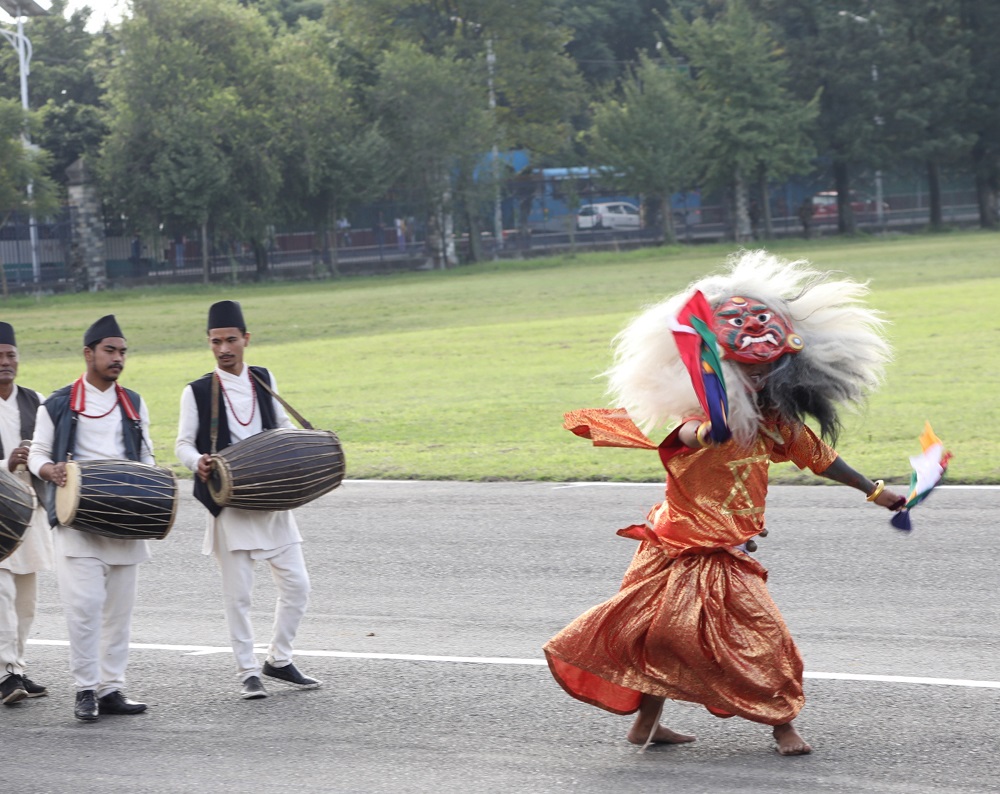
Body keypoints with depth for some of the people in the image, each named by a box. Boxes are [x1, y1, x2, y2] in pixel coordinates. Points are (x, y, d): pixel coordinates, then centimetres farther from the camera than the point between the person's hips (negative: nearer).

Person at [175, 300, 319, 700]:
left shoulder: (264, 380, 9)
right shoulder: (197, 392, -2)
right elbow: (184, 444, -1)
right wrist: (198, 462, -23)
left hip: (272, 499, 4)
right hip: (230, 505, -4)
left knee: (296, 584, 3)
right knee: (238, 594, -2)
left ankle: (279, 660, 20)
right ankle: (248, 672, 9)